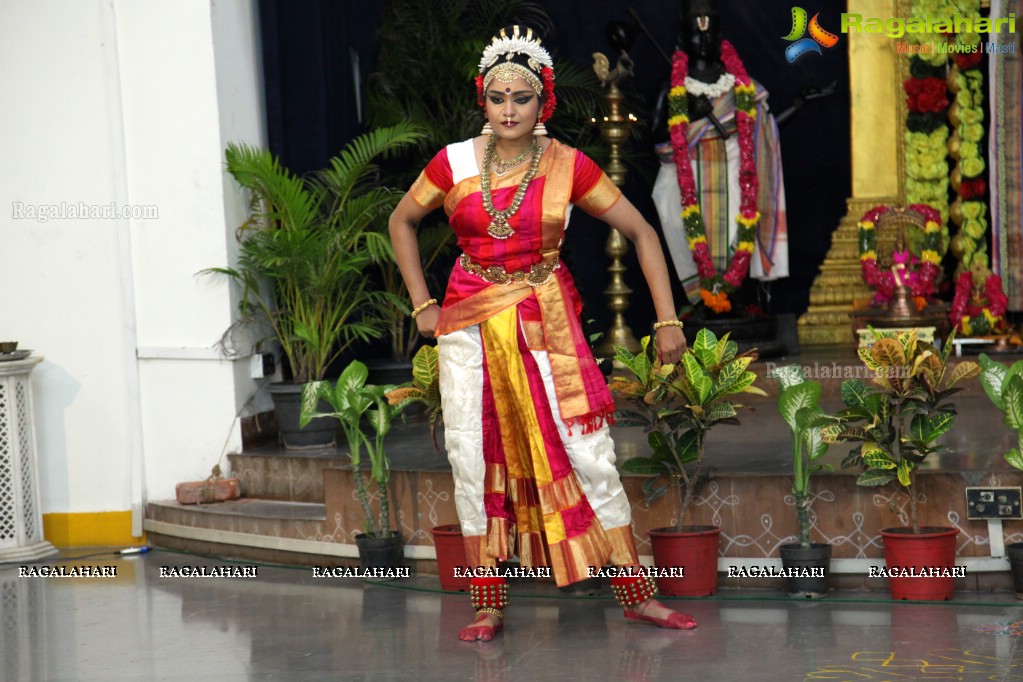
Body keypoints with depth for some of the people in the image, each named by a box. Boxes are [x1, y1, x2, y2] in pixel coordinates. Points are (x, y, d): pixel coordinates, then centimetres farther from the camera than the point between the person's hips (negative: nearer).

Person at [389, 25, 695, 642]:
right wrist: (423, 305, 7)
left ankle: (638, 596, 4)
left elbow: (641, 232, -1)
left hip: (547, 322, -1)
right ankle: (489, 606, 9)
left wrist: (668, 319, -7)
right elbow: (402, 221, 13)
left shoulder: (568, 166, -6)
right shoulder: (455, 163, -2)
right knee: (474, 461, 0)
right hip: (471, 323, 1)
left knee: (591, 455, -4)